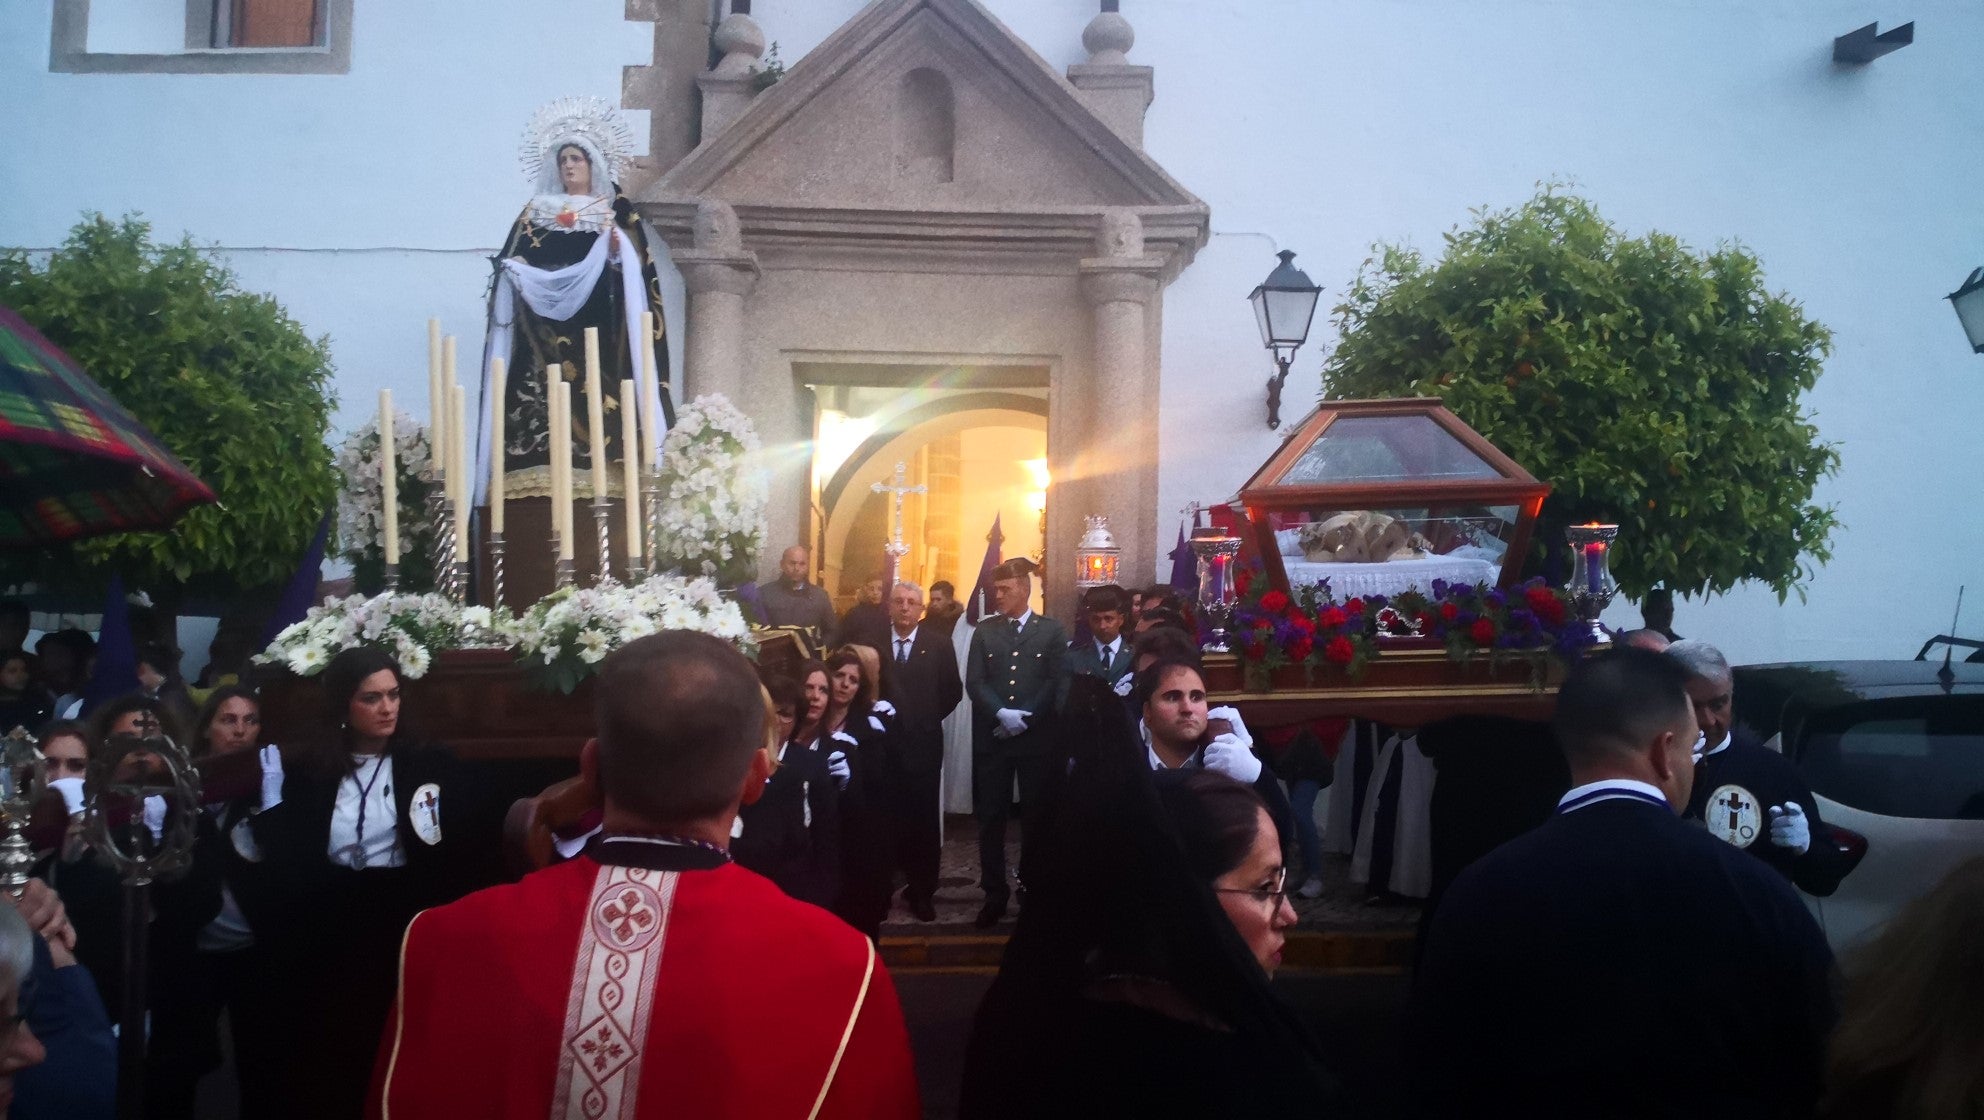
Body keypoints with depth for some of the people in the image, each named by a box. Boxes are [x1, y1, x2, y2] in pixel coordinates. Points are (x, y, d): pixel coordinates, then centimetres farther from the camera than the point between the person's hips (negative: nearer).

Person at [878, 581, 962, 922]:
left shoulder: (939, 643, 0)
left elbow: (953, 690, 4)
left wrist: (928, 719, 1)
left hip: (923, 744, 0)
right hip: (882, 743, 0)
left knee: (924, 820, 5)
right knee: (884, 818, 5)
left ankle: (922, 891, 16)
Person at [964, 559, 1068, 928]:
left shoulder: (1052, 631, 3)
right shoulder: (984, 631, 8)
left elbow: (1056, 684, -4)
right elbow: (973, 683, 0)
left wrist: (1024, 719, -12)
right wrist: (1002, 714, -14)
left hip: (1036, 738, -1)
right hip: (992, 738, 2)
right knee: (991, 818, 3)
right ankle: (995, 894, 13)